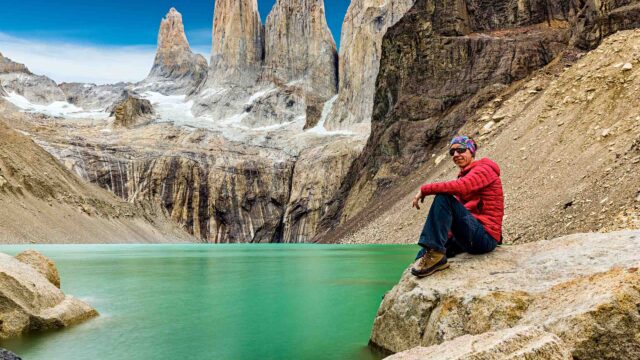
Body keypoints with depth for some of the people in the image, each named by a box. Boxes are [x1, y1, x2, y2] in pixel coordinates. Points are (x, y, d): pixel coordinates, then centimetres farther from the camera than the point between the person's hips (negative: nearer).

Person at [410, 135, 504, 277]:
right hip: (472, 237, 10)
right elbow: (459, 209, 15)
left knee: (443, 198, -26)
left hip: (486, 236, -10)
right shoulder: (465, 175, 22)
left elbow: (460, 187, -27)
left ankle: (434, 252, -29)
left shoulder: (484, 169, -5)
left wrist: (424, 190, -20)